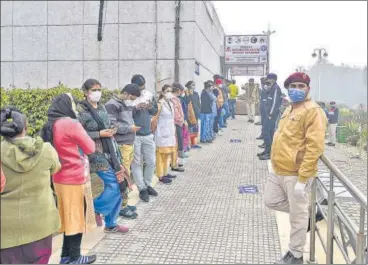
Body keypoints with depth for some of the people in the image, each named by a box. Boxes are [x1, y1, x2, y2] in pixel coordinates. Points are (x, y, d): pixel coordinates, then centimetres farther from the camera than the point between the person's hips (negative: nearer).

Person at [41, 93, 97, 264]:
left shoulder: (50, 126, 7)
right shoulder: (71, 124, -17)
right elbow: (90, 148, -8)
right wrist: (81, 140, 8)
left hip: (60, 179, 8)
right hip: (76, 180, -8)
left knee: (68, 216, 18)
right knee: (77, 217, 6)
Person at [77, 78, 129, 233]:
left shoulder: (101, 107, 13)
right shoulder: (81, 110, -10)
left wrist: (111, 130, 7)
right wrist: (99, 134, -19)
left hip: (111, 150, 8)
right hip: (96, 153, -8)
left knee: (119, 185, 6)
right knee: (114, 185, -13)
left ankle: (111, 224, 19)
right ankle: (95, 208, 14)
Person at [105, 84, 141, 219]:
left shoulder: (127, 105, 19)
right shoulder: (112, 105, -11)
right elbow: (111, 125, -21)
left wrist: (132, 127, 13)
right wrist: (129, 128, -14)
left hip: (129, 144, 10)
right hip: (121, 146, -9)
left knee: (126, 175, 14)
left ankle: (124, 203, 24)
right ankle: (122, 207, 4)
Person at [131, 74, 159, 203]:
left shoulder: (149, 95, 4)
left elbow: (155, 112, 13)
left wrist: (151, 108, -9)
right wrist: (136, 108, -26)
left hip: (148, 134, 5)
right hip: (134, 135, -5)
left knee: (151, 162, 11)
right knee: (136, 163, 4)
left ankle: (148, 185, 29)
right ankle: (142, 189, 15)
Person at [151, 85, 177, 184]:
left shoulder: (171, 103, 11)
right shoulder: (160, 103, -14)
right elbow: (154, 119, -15)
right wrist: (153, 131, -11)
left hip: (170, 132, 8)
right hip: (162, 133, -8)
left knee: (168, 153, 14)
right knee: (161, 154, -3)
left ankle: (165, 173, 25)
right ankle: (160, 175, 3)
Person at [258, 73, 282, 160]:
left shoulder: (276, 88, -12)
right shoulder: (272, 88, 17)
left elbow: (275, 102, -19)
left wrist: (271, 114, -20)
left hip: (271, 114, -10)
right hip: (269, 113, 10)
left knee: (265, 131, -12)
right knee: (270, 132, 13)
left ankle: (268, 152, -10)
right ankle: (268, 150, 20)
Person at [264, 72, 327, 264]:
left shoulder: (312, 111, -16)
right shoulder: (290, 109, 13)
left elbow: (314, 147, -22)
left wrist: (302, 179, -24)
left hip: (295, 174, -9)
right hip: (279, 170, 9)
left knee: (297, 217, 5)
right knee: (271, 201, 18)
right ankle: (306, 210, 35)